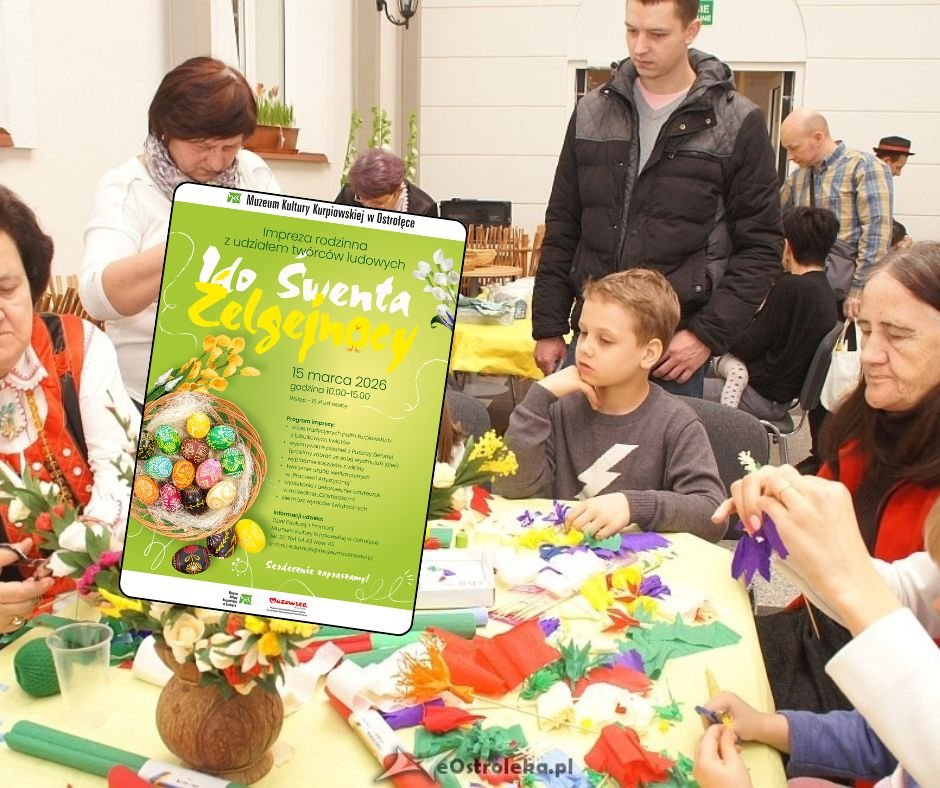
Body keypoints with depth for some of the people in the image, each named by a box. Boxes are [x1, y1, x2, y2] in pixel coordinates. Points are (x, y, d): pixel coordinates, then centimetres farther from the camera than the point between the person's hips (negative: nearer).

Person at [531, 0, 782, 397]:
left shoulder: (738, 124, -2)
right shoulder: (592, 112, 7)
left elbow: (760, 246, -2)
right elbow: (562, 230, 10)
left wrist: (709, 334, -12)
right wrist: (549, 327, 6)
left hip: (677, 344, -3)